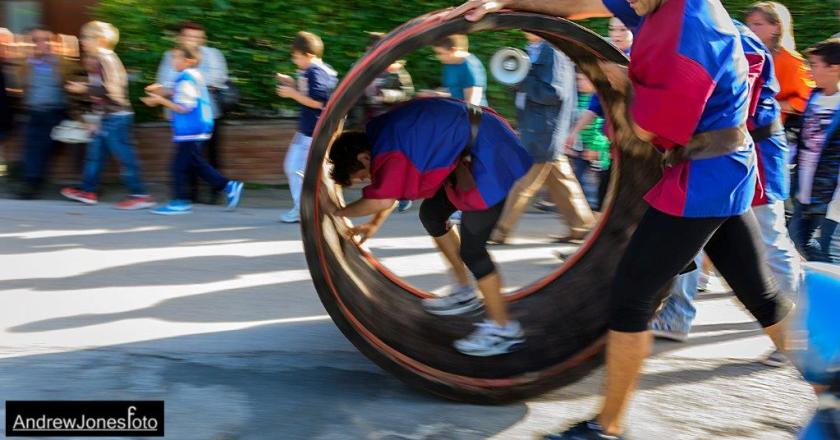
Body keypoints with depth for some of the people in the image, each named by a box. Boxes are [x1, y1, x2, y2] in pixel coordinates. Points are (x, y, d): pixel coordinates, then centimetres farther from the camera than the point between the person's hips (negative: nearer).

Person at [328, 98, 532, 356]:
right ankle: (464, 293, 31)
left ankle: (503, 330, 6)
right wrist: (375, 224, 24)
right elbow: (393, 188, 21)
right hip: (468, 155, 10)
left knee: (471, 248, -6)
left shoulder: (389, 152, -22)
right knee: (431, 213, 18)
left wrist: (339, 212, -8)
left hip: (490, 158, -10)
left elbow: (382, 199, -23)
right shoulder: (382, 138, 9)